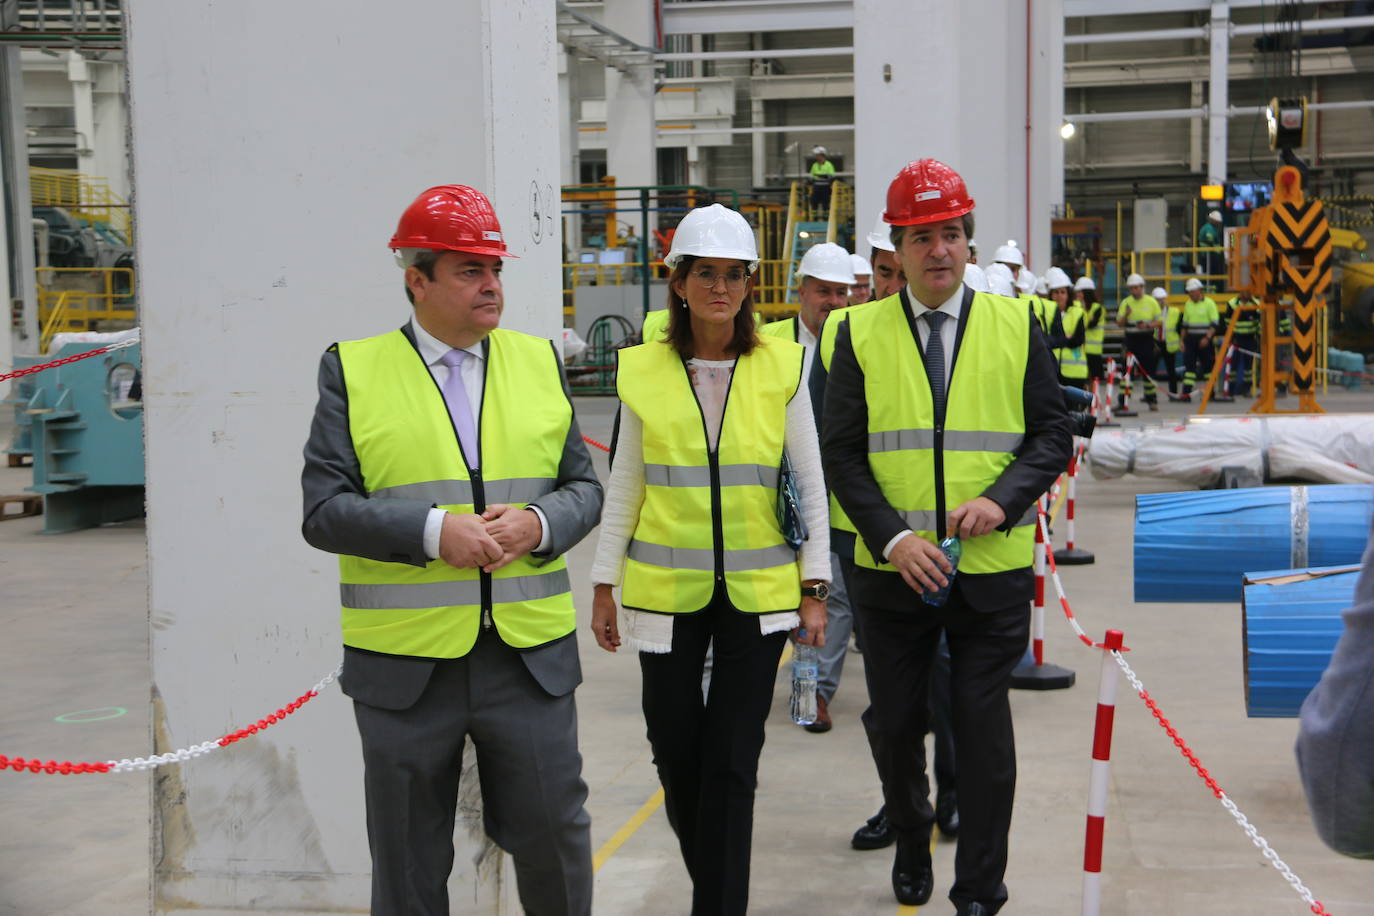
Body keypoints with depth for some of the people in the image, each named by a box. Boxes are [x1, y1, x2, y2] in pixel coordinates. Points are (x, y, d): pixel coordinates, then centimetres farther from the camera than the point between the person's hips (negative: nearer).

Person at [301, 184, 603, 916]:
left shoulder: (539, 361, 8)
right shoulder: (353, 371, -1)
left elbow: (584, 488, 9)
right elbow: (324, 511, -7)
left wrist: (539, 524, -13)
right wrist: (433, 532, -20)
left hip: (531, 656, 2)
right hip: (405, 663, -2)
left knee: (554, 835, 9)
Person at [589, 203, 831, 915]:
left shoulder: (782, 367, -1)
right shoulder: (645, 371, 1)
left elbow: (811, 483, 2)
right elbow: (624, 487, 7)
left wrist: (815, 588, -1)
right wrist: (604, 586, 6)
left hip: (757, 590, -1)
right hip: (667, 589, 1)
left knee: (732, 761, 0)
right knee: (675, 750, 8)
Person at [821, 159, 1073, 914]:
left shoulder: (1015, 327, 3)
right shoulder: (861, 332, 1)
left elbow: (1052, 435, 4)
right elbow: (841, 451, -1)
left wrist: (1002, 499, -14)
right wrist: (892, 538, -13)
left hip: (993, 571, 0)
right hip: (893, 570, 1)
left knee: (984, 730, 4)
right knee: (896, 725, 12)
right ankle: (911, 844, 39)